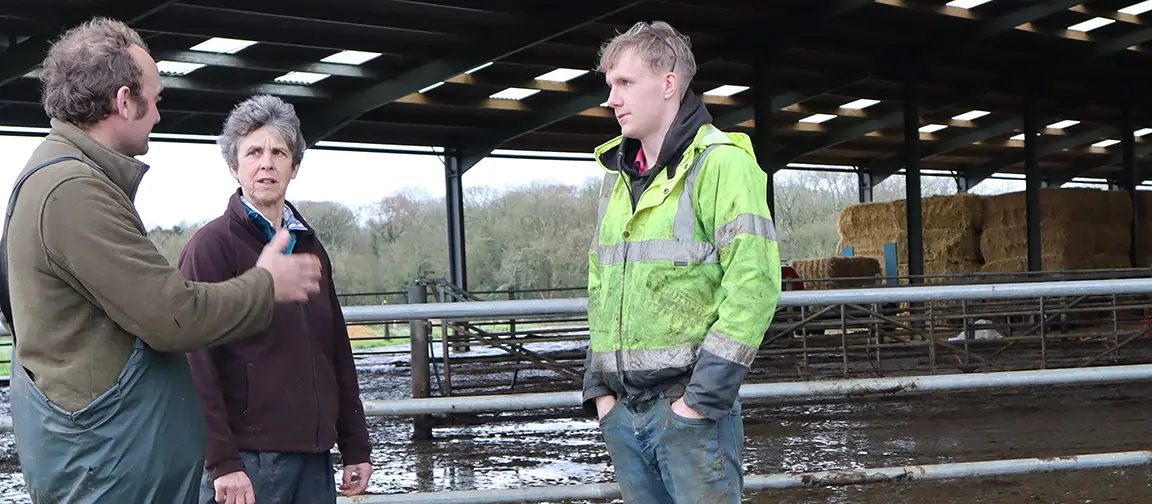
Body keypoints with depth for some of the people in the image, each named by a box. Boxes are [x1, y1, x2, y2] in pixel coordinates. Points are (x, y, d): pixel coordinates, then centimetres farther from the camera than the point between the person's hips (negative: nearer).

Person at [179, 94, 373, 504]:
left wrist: (356, 447, 14)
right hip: (247, 459, -6)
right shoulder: (210, 246, -6)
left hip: (314, 459, 6)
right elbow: (198, 364, -13)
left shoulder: (310, 247, 15)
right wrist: (222, 462, -18)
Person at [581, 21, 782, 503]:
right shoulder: (617, 175, 15)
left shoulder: (720, 163, -8)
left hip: (692, 408, -7)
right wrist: (599, 387, 10)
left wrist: (702, 397, -17)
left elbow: (753, 287, -16)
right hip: (622, 410, 7)